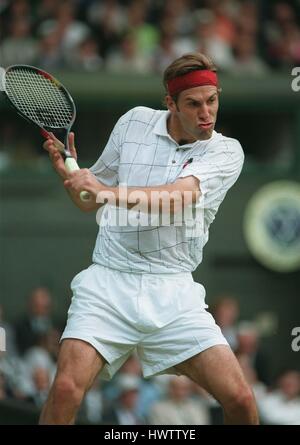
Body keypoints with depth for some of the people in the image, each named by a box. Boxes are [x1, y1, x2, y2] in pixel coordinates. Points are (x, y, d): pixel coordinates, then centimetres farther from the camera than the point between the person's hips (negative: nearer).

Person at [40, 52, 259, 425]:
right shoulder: (134, 122, 7)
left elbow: (176, 199, -20)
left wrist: (108, 193, -32)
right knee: (65, 390, -20)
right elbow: (89, 202, 18)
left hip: (172, 293, 0)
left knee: (240, 400, -11)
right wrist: (67, 172, -3)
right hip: (108, 284, 0)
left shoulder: (226, 152, 0)